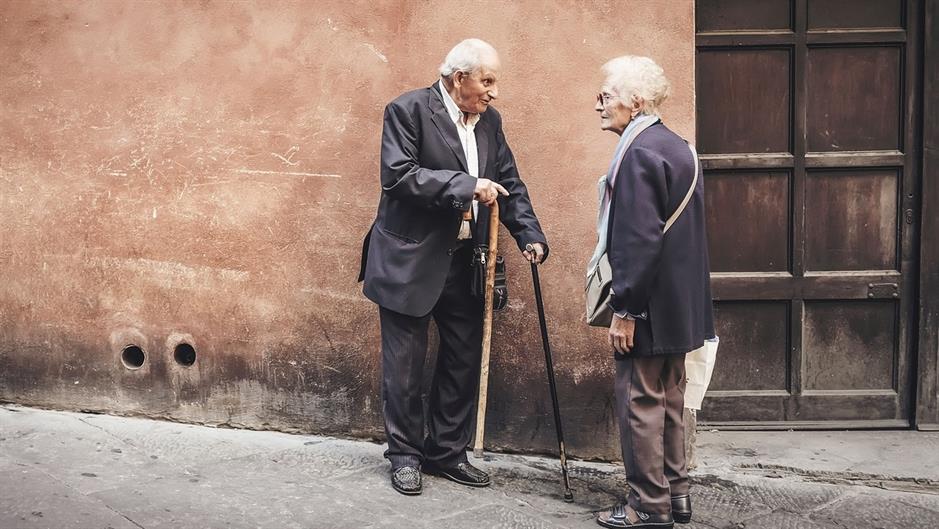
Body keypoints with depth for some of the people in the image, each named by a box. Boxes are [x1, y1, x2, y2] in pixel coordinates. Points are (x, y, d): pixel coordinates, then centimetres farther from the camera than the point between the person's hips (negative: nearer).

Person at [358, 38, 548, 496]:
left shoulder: (489, 120, 9)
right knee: (405, 364, 4)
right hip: (411, 260, -6)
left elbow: (510, 184, 11)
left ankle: (447, 452, 25)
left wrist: (530, 235, -3)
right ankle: (405, 455, 19)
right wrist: (467, 185, -26)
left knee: (464, 360, 11)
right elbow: (399, 174, -21)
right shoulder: (408, 110, -10)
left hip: (465, 262, 6)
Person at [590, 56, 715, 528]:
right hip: (679, 303, 10)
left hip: (650, 306, -9)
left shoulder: (640, 153, -18)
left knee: (640, 400, 0)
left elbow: (640, 240, -23)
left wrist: (623, 309, -19)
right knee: (668, 398, 17)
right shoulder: (676, 147, 12)